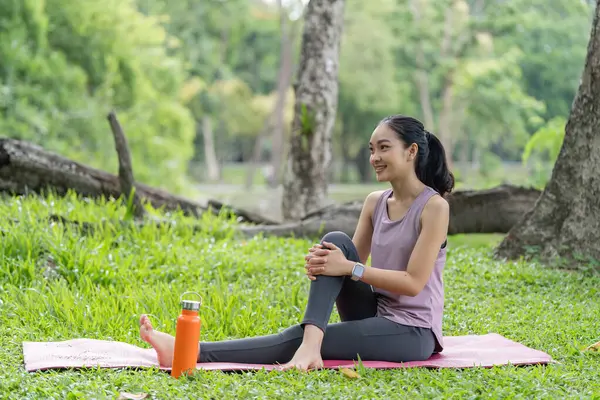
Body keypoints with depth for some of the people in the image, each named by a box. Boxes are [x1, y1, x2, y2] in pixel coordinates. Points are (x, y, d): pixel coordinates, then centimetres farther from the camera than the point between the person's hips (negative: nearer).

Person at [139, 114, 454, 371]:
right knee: (335, 241, -18)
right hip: (374, 316, 6)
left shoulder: (434, 207, -12)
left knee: (299, 338, -24)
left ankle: (193, 352, -29)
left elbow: (413, 283, -18)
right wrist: (324, 262, -18)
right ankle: (311, 344, -31)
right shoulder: (375, 202, 9)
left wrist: (348, 268, -24)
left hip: (411, 333, -6)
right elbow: (351, 260, 6)